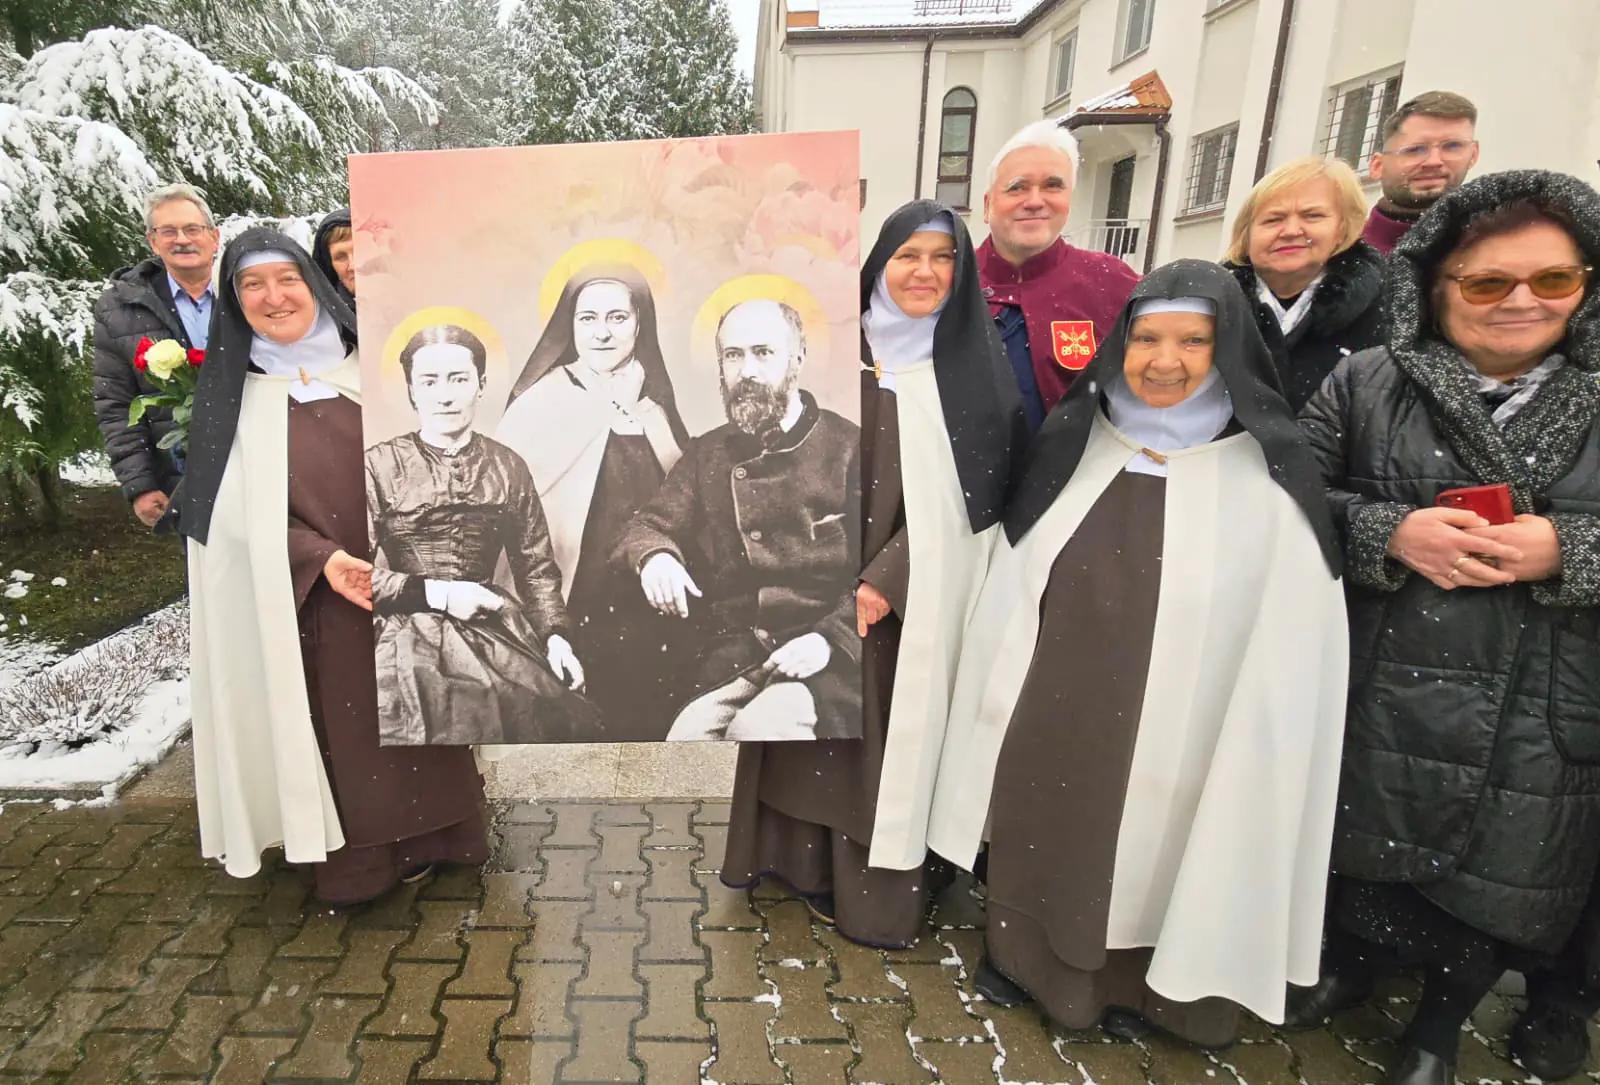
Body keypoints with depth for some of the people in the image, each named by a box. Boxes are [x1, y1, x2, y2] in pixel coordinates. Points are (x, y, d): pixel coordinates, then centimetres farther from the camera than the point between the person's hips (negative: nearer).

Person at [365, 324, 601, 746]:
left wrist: (555, 634, -3)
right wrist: (436, 593, -12)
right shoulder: (379, 466, -1)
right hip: (414, 639, -2)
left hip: (499, 629, 3)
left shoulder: (508, 467, 8)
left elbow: (536, 567, 10)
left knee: (571, 721, -14)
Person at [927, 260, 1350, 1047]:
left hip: (1174, 739, -3)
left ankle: (1130, 984, 45)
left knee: (1143, 857, 16)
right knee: (1041, 845, 19)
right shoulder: (1072, 447, -1)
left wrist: (1256, 764, -10)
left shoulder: (1271, 479, -12)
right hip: (1045, 723, 3)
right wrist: (998, 710, 4)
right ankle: (1025, 958, 47)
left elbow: (1288, 647, -10)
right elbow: (1013, 592, 3)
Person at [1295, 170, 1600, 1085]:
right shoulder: (1365, 384, -2)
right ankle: (1351, 960, 51)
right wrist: (1389, 531, -19)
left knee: (1498, 895, 17)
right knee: (1358, 863, 18)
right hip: (1378, 703, -1)